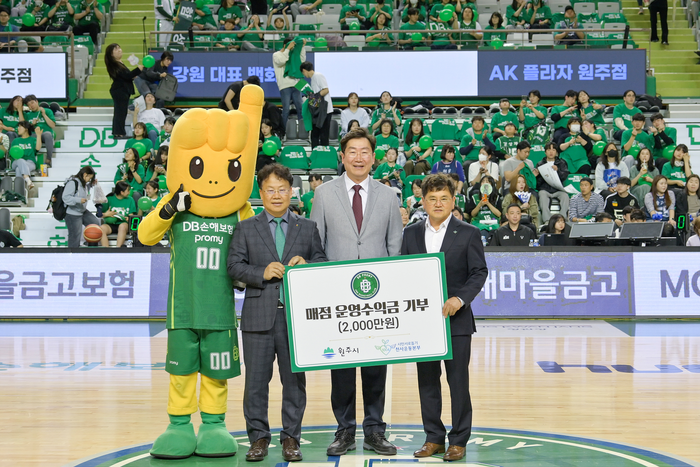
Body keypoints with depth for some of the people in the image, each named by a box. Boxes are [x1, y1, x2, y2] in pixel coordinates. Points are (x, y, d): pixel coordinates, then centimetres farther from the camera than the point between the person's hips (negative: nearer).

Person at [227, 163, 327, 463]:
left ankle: (291, 438, 15)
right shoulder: (245, 228, 8)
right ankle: (258, 438, 15)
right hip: (259, 317, -1)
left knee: (294, 380, 5)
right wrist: (262, 273, -13)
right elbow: (234, 266, 1)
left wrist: (306, 264, -10)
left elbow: (322, 262, 11)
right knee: (256, 380, 3)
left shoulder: (308, 228, 12)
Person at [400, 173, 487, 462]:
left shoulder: (468, 234, -1)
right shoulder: (411, 233, 8)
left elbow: (479, 272, -4)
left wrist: (460, 299, -18)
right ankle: (434, 438, 20)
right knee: (427, 380, 9)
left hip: (455, 319, -3)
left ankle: (458, 440, 13)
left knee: (458, 381, 2)